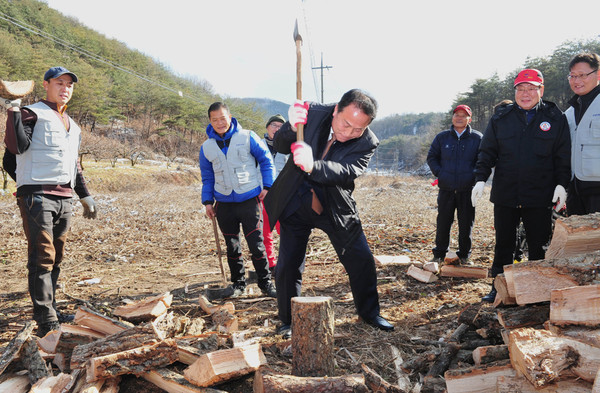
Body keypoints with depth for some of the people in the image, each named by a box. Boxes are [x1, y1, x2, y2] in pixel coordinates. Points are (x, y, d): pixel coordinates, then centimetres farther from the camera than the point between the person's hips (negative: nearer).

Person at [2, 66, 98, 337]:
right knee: (42, 258, -11)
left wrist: (84, 195, 26)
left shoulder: (72, 126, 22)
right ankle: (47, 323, -12)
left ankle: (48, 311, 22)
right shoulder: (32, 114, 0)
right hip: (37, 195, -7)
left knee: (56, 258, 11)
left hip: (64, 199, 7)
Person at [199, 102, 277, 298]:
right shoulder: (206, 147, 6)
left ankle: (265, 282, 12)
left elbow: (266, 160, 4)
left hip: (250, 200, -3)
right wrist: (207, 201, 9)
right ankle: (238, 283, 27)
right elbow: (207, 177, 16)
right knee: (232, 246, 12)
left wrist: (267, 186, -3)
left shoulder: (247, 137, -3)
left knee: (256, 244, -3)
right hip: (224, 204, 3)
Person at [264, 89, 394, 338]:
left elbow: (347, 172, -33)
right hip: (296, 204, 0)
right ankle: (289, 320, 23)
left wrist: (312, 166, -51)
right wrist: (292, 128, -31)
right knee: (288, 265, 2)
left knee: (362, 260, 4)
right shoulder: (313, 114, -14)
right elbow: (280, 146, -9)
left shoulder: (367, 143, -16)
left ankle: (369, 312, 29)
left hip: (335, 208, 0)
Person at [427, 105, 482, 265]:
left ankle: (464, 255, 21)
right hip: (446, 189, 1)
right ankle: (439, 254, 20)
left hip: (467, 190, -1)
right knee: (443, 223, 6)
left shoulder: (477, 138, 3)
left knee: (466, 224, 6)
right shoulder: (442, 137, 7)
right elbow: (431, 157, 13)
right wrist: (439, 173, 1)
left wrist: (476, 177, -4)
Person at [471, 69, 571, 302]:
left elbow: (563, 156, 6)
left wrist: (561, 184, -2)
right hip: (505, 194, 1)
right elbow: (487, 152, 8)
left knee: (539, 245, 7)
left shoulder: (555, 118, 4)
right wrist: (481, 179, -1)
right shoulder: (500, 118, 7)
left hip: (540, 196, -1)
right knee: (503, 243, 10)